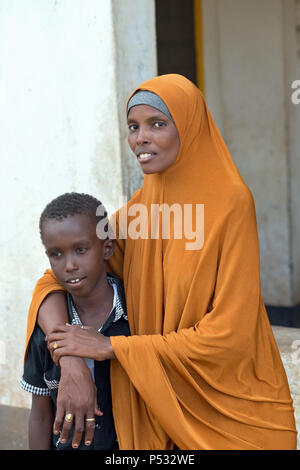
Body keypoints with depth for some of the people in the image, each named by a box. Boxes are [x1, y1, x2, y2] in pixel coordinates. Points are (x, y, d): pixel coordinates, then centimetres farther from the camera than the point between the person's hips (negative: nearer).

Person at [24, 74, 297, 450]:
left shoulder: (231, 203, -18)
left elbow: (228, 333, -21)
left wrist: (110, 347, -18)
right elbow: (56, 280, -3)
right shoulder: (139, 207, -1)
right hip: (165, 407, 5)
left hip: (234, 407, -4)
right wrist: (72, 363, -21)